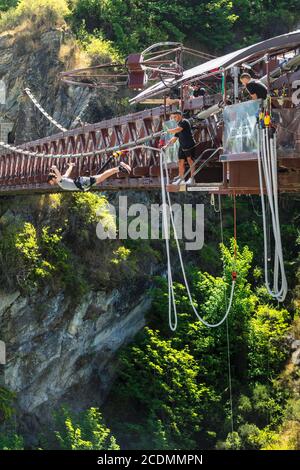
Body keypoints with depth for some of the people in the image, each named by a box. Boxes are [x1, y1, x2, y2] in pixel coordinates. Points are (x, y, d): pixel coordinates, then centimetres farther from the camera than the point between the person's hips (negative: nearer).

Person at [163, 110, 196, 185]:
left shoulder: (185, 122, -8)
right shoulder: (178, 125, 17)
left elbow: (177, 130, -24)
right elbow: (174, 138, 21)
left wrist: (168, 131, -11)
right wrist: (166, 145, 12)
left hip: (190, 145, -8)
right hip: (182, 146, 8)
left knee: (190, 160, -12)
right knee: (180, 162, 6)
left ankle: (192, 178, -10)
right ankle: (181, 178, 13)